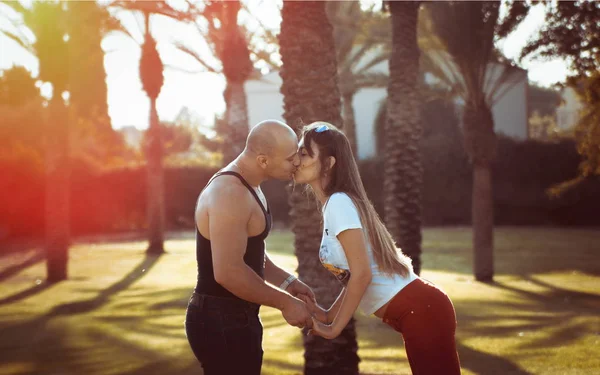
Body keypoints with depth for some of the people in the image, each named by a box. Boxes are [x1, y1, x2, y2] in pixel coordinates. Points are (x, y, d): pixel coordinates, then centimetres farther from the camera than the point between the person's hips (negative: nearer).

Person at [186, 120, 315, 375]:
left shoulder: (246, 187, 11)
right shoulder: (230, 194, -23)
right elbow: (229, 272, -29)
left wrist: (286, 281, 11)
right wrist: (285, 303, -20)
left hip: (234, 318, 10)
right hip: (222, 322, -10)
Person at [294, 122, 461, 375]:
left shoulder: (338, 203, -15)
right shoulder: (336, 204, 13)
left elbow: (362, 274, -20)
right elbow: (356, 274, 19)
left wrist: (334, 328, -12)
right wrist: (329, 315, 12)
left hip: (420, 311, -10)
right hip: (420, 309, 10)